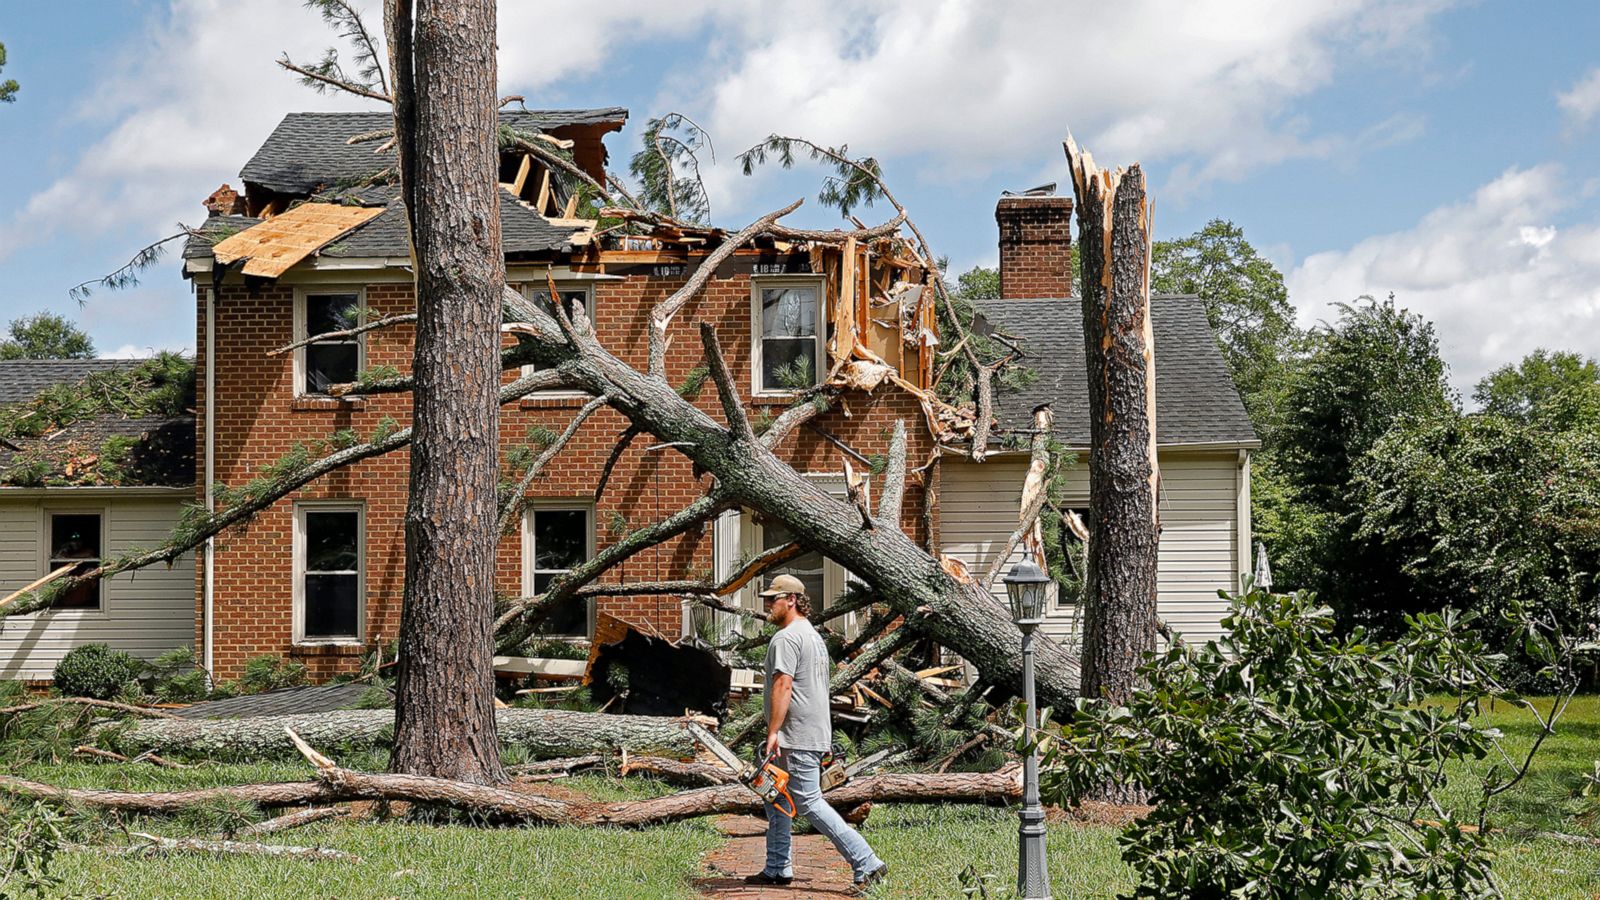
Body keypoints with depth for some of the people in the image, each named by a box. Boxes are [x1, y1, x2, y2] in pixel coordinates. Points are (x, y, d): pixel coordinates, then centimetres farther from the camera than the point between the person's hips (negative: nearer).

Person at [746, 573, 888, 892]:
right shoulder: (815, 636, 18)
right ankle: (777, 869, 21)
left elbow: (783, 686, -23)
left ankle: (867, 864, -12)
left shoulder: (786, 638, -14)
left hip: (797, 739, -11)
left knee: (809, 803, -9)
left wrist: (772, 733, -24)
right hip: (817, 734, 11)